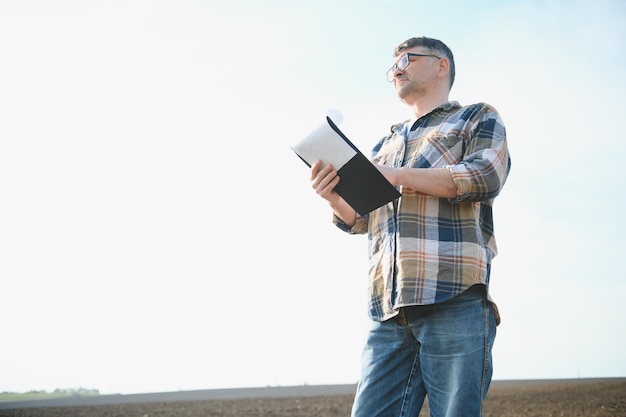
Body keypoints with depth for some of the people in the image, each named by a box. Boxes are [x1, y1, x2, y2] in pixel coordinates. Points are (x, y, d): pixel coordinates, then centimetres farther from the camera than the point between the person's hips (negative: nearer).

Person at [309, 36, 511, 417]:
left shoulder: (479, 119, 17)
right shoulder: (385, 146, 32)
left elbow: (487, 176, -4)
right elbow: (362, 220, 26)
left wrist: (397, 176, -7)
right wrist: (334, 198, 3)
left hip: (455, 300, -4)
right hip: (388, 312, 5)